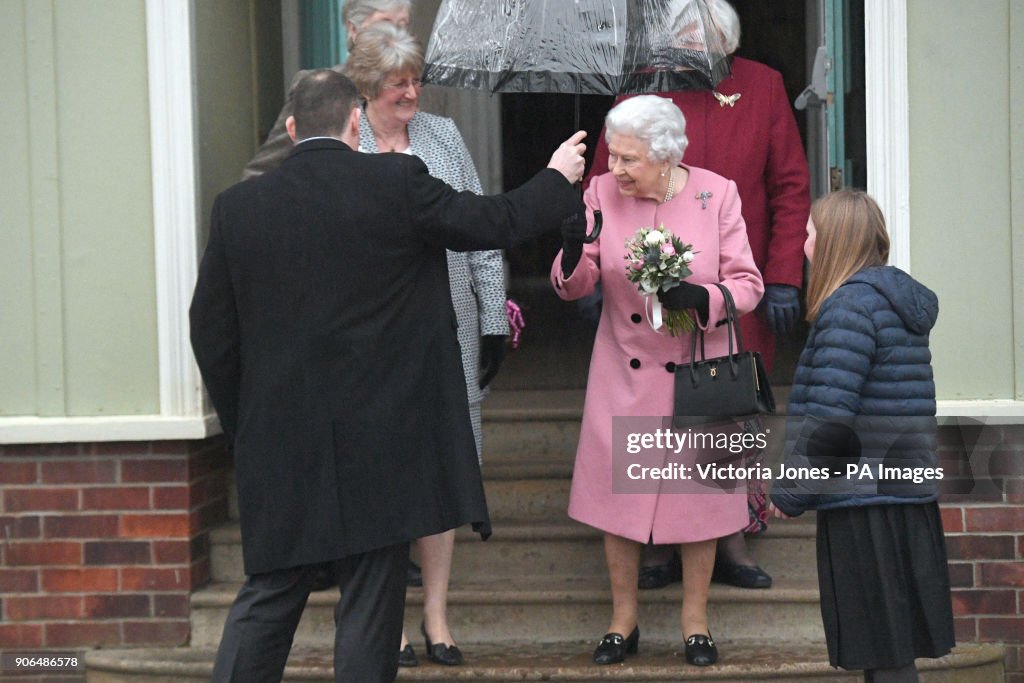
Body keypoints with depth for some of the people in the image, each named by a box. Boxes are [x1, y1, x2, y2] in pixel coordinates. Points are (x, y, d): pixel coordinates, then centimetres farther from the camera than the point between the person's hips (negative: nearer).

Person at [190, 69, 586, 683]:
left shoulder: (239, 206, 2)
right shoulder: (396, 183, -7)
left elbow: (212, 332, 6)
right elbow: (496, 223, 3)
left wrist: (245, 426, 16)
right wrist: (559, 178, 22)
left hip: (278, 443, 3)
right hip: (381, 441, -3)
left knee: (268, 596, 11)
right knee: (371, 602, 4)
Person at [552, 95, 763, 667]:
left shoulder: (717, 194, -8)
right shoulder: (602, 194, -4)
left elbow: (748, 285, -6)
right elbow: (575, 286, -4)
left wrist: (700, 297, -25)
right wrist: (573, 254, -25)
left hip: (697, 372, -1)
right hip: (624, 375, 1)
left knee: (698, 492, 5)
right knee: (619, 488, 5)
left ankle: (696, 620, 21)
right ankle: (624, 619, 21)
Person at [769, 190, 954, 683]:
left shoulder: (850, 304, -13)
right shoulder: (901, 301, 15)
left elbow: (827, 417, -22)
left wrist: (790, 494, -11)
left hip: (863, 505, -9)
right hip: (908, 497, 9)